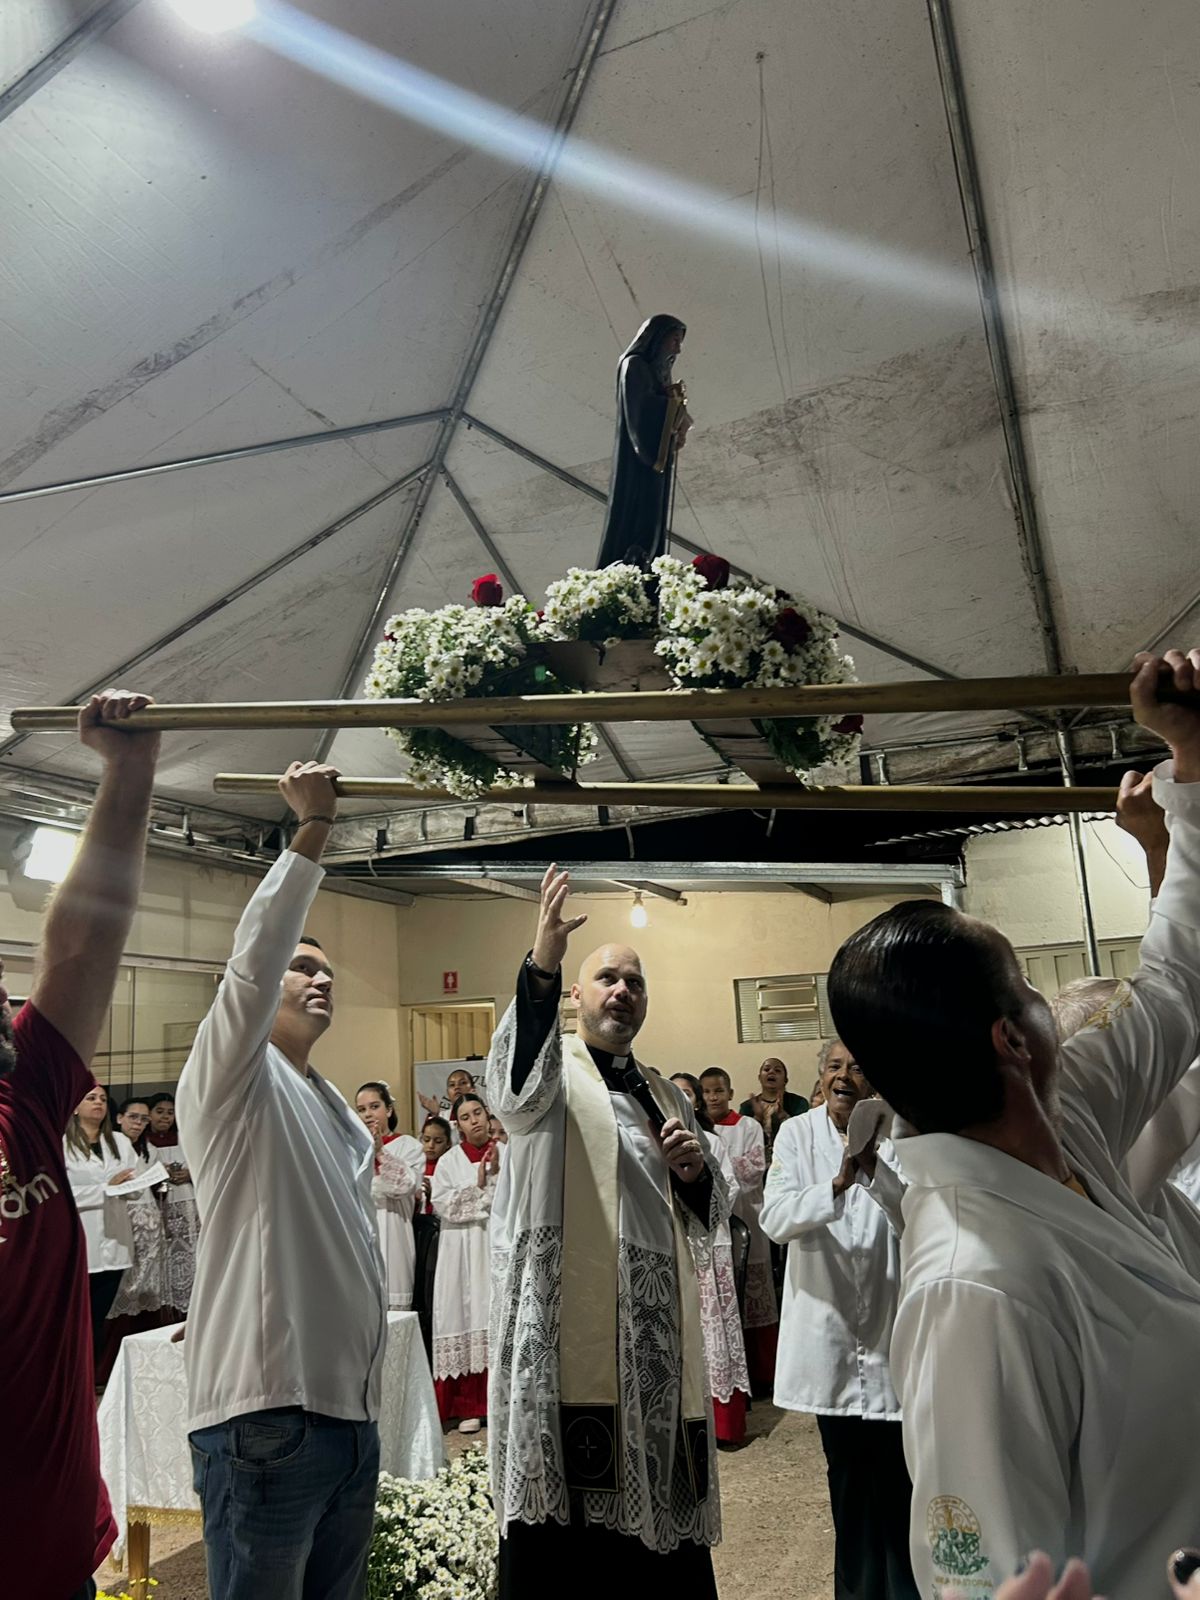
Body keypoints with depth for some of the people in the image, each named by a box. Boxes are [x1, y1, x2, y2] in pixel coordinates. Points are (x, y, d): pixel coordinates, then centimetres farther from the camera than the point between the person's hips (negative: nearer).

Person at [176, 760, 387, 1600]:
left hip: (351, 1413, 8)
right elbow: (253, 958, -23)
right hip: (267, 1413, -8)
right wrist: (313, 828, -24)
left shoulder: (341, 1114, 19)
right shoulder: (231, 1081, -5)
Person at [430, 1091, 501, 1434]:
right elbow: (441, 1203, -7)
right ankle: (470, 1407, 7)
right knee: (467, 1316, -2)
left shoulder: (505, 1153, 6)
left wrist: (497, 1174, -14)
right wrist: (479, 1186, -11)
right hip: (463, 1251, -1)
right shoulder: (449, 1161, 5)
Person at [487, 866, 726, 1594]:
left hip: (657, 1334, 6)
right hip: (569, 1331, -5)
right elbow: (516, 1088, -28)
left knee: (660, 1509, 14)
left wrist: (696, 1170, -4)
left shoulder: (666, 1095, 16)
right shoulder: (551, 1069, -1)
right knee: (569, 1505, -1)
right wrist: (542, 965, -43)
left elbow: (710, 1215, 20)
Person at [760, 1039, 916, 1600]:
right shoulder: (797, 1133, -3)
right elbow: (775, 1218, -14)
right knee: (846, 1470, 17)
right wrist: (837, 1184, -29)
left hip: (889, 1321, -1)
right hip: (828, 1321, 1)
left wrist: (876, 1170, -32)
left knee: (896, 1467, 3)